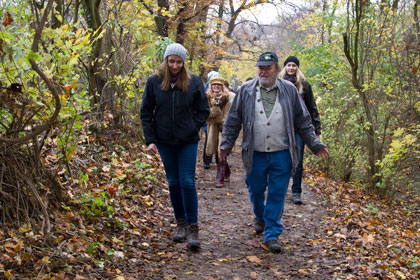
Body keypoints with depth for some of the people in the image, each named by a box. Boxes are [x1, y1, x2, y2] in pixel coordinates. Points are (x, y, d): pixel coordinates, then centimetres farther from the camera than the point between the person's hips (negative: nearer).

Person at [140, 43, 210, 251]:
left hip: (187, 141, -2)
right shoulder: (154, 82, -2)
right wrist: (150, 139, -3)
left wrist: (193, 129, -6)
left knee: (187, 182, -7)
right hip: (164, 141, 2)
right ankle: (181, 224, 24)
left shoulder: (194, 82, -4)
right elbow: (146, 113, 3)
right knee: (173, 183, 10)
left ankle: (193, 228, -1)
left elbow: (203, 111, 5)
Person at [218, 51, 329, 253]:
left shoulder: (289, 90, 4)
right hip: (255, 154, 1)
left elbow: (303, 121, 11)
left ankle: (272, 234, 11)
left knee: (277, 195, 1)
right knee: (256, 190, 13)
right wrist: (226, 144, 4)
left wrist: (315, 144, 11)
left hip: (281, 155, 0)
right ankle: (260, 217, 44)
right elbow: (233, 121, 8)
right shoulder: (246, 91, 2)